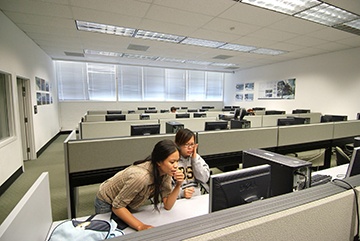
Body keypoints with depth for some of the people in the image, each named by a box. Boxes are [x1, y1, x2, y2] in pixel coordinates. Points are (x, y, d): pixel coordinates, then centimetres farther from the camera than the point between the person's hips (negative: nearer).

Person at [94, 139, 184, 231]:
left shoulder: (166, 172, -19)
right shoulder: (141, 176, -41)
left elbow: (167, 206, -16)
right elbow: (117, 206, -30)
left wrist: (178, 185, -30)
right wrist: (140, 226, -37)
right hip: (107, 204, -5)